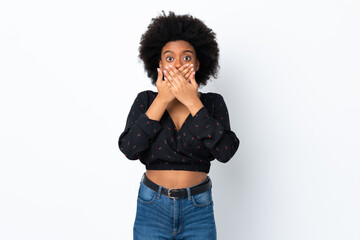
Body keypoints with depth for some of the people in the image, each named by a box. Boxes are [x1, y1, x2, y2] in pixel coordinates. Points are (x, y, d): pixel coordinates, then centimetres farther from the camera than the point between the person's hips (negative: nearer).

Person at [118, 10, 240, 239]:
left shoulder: (213, 102, -2)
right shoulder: (146, 100, -1)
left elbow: (225, 152, -17)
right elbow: (129, 149, -14)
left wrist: (193, 102, -19)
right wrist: (162, 100, -17)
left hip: (198, 210, 0)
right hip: (152, 206, 0)